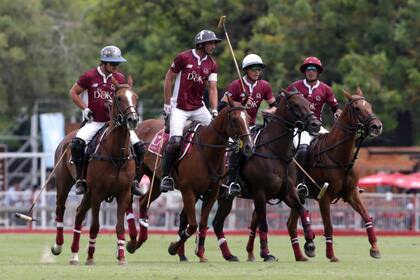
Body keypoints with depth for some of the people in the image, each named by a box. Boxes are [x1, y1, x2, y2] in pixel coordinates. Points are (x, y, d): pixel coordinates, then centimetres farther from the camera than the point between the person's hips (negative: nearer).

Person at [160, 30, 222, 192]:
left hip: (198, 108, 5)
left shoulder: (211, 65, 5)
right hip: (179, 108, -5)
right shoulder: (183, 58, -8)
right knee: (175, 141, -20)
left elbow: (212, 89, 3)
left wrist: (214, 111, -10)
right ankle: (165, 176, -9)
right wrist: (167, 104, -3)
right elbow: (169, 80, -2)